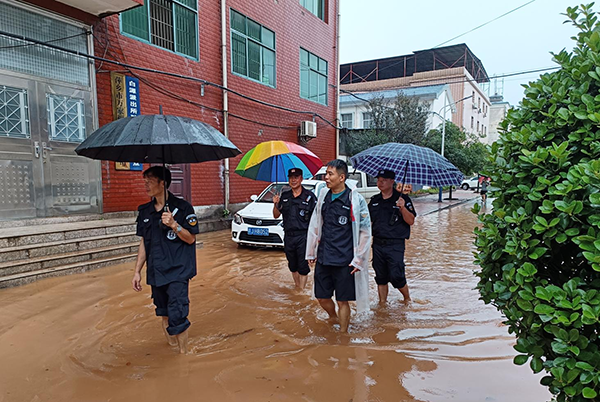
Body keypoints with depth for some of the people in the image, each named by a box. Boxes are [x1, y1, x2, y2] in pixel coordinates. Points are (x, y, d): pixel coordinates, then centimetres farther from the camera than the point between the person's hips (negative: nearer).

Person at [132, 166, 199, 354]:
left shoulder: (182, 207, -7)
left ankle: (183, 352, 8)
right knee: (164, 315, 18)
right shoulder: (145, 211, 9)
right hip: (156, 272, 6)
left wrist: (174, 224, -22)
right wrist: (137, 271, 12)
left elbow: (190, 239, -6)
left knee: (177, 317, -10)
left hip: (178, 271, -6)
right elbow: (144, 243, 15)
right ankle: (171, 347, 38)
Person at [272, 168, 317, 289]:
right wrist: (275, 204, -6)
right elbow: (276, 215, 13)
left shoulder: (309, 196, -3)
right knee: (293, 266, 16)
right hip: (288, 236, 5)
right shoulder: (284, 196, 10)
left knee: (303, 267, -1)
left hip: (303, 236, -5)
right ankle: (297, 287, 32)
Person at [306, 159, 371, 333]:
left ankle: (343, 333, 25)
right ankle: (333, 318, 44)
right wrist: (311, 252, 15)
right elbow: (315, 225, 15)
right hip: (323, 258, 5)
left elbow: (365, 231, -5)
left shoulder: (355, 199, -9)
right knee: (322, 298, 14)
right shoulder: (323, 196, 7)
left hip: (344, 260, -5)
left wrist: (358, 260, -7)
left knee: (342, 301, 4)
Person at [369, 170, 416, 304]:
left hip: (395, 244, -4)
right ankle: (382, 303, 25)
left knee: (396, 276, -5)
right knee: (381, 277, 10)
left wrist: (403, 208, -23)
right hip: (378, 244, 5)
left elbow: (411, 221, -9)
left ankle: (407, 298, 22)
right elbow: (367, 220, 21)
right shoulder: (374, 200, 11)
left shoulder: (402, 198, -3)